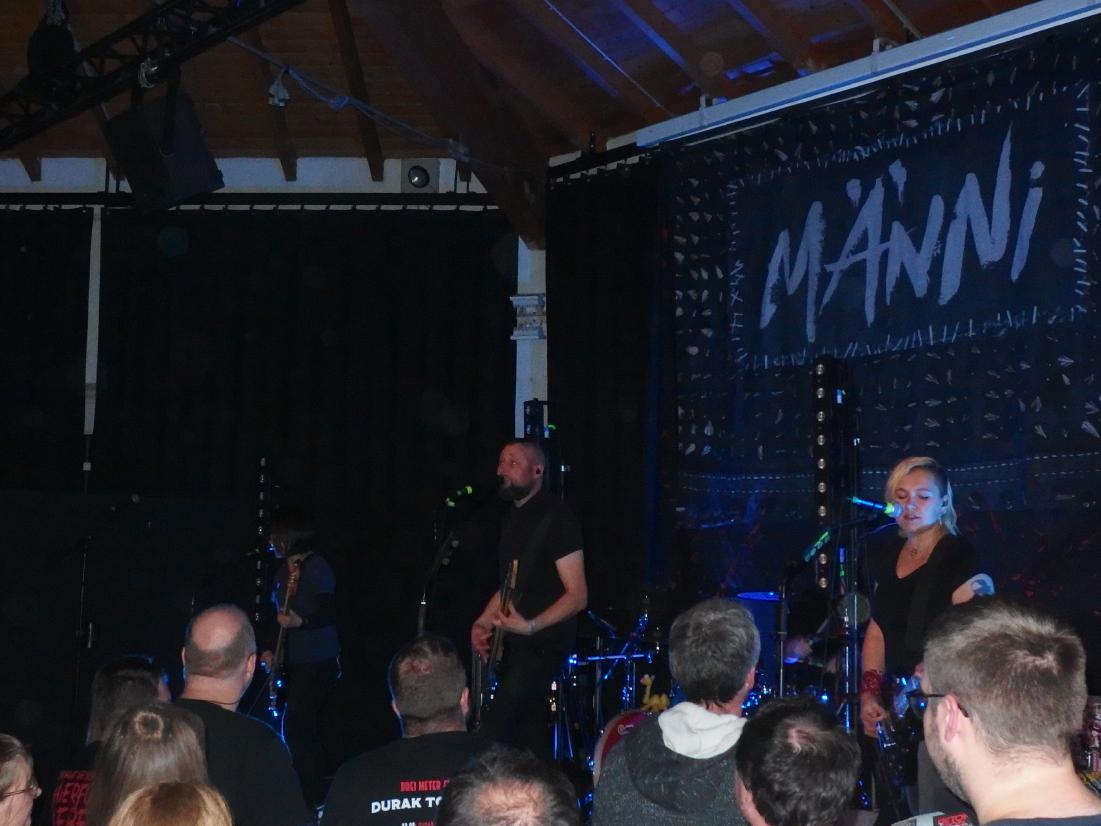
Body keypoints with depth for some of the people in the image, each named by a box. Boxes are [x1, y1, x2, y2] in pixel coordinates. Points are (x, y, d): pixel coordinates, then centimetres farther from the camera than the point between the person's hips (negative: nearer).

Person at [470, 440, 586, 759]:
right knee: (530, 731, 11)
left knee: (493, 732, -20)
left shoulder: (556, 518, -12)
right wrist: (483, 622, 8)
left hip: (543, 644, -9)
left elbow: (577, 595, -16)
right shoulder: (513, 520, 14)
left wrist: (531, 625, -28)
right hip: (516, 643, 9)